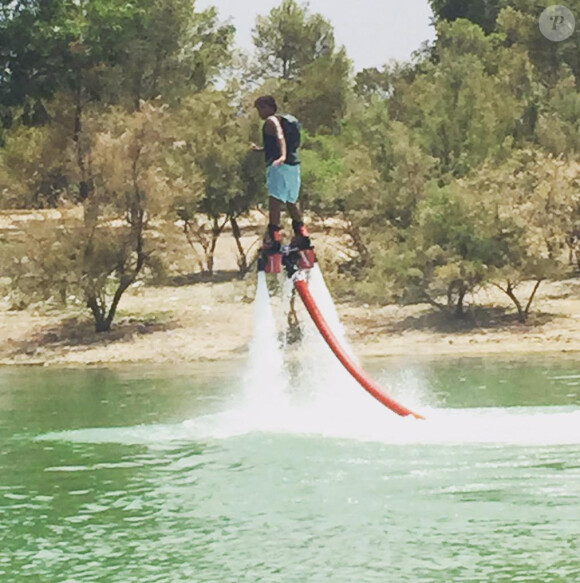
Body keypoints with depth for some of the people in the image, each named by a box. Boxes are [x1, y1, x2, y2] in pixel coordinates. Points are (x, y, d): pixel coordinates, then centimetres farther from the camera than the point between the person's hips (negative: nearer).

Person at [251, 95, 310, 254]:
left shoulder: (272, 121, -4)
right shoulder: (287, 120, 24)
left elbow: (280, 137, -24)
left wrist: (282, 156, -40)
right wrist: (261, 149, 48)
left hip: (279, 166, -9)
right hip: (294, 165, 9)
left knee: (275, 200, -15)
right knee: (291, 201, 18)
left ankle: (274, 237, -24)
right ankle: (302, 235, 21)